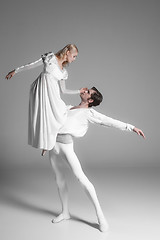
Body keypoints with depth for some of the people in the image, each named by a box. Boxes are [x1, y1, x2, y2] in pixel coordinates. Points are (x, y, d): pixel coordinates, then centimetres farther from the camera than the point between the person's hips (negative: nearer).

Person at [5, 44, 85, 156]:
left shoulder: (63, 71, 19)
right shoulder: (51, 57, 3)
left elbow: (63, 90, 22)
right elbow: (31, 65, 5)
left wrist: (79, 91, 20)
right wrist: (15, 71, 7)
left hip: (52, 94, 6)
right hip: (41, 88, -5)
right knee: (42, 115, -8)